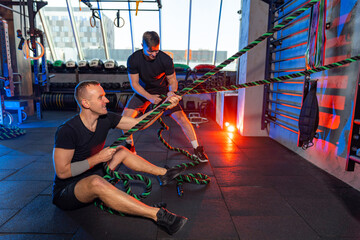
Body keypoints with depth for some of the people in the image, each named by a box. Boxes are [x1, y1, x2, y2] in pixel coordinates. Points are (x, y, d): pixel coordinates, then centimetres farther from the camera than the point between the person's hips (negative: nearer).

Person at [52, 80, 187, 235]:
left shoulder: (106, 119, -8)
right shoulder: (67, 131, -26)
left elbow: (138, 123, -4)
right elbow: (62, 172, -23)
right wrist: (98, 158, -25)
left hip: (94, 175, 8)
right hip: (66, 192, -7)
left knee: (121, 151, 7)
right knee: (96, 182, -38)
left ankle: (164, 173, 15)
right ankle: (158, 215, -41)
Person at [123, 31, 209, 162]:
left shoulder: (165, 59, -23)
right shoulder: (133, 60, -20)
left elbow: (172, 80, -12)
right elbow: (134, 83, -15)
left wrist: (172, 92, -35)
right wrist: (150, 97, -29)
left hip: (163, 91, -1)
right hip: (143, 91, 2)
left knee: (181, 118, -12)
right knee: (125, 117, -13)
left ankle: (197, 149, 3)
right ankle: (130, 145, 14)